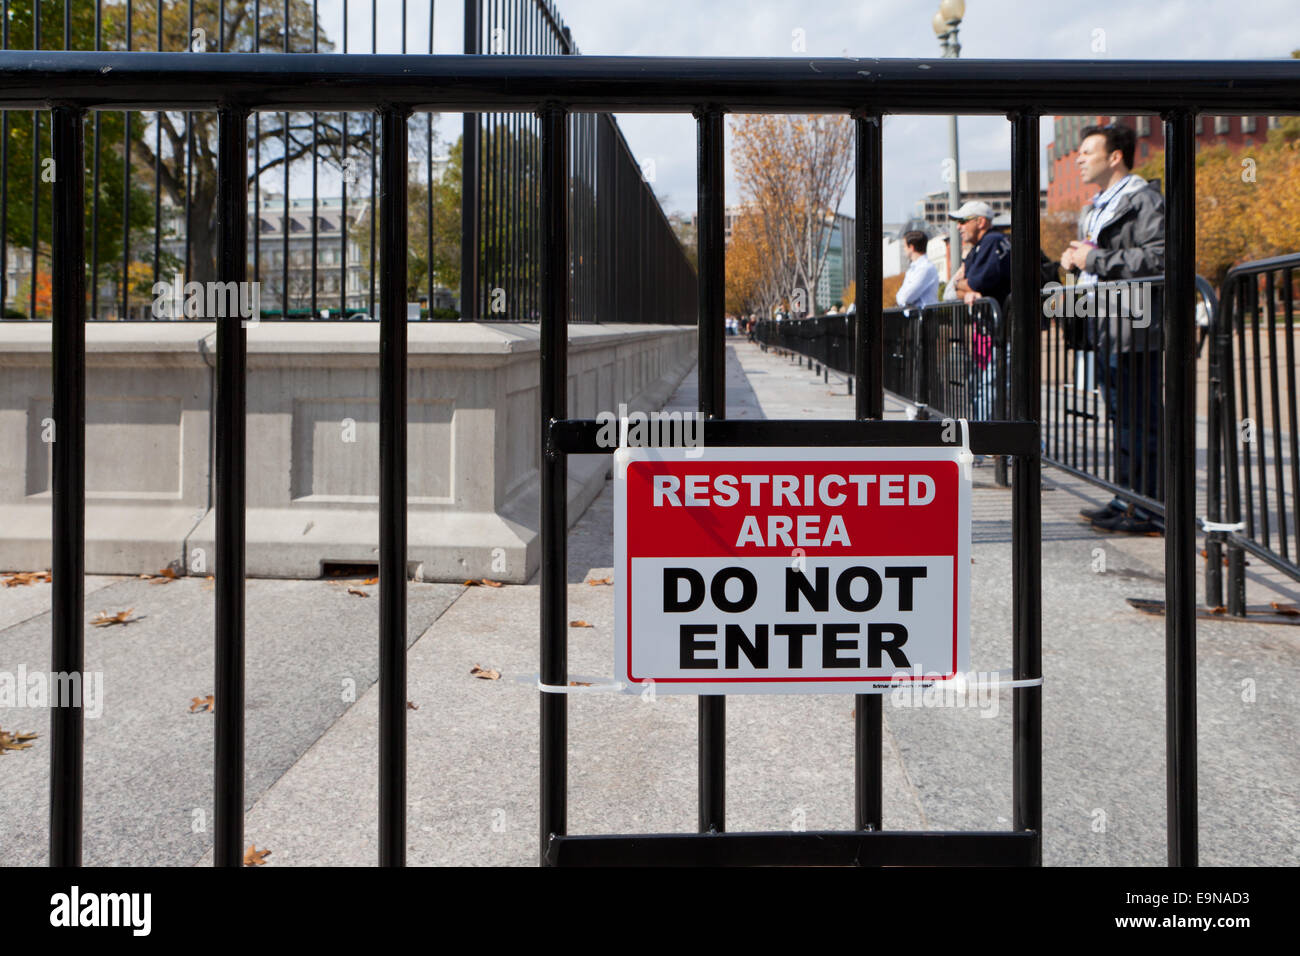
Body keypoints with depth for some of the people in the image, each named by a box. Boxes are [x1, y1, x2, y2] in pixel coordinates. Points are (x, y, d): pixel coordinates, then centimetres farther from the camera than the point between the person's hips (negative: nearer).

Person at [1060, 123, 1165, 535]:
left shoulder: (1144, 200, -8)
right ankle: (1127, 499, 20)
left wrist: (1095, 259, -17)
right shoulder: (1097, 207, 22)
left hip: (1134, 327, -10)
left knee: (1141, 420, -9)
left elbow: (1157, 259, -20)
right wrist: (1076, 260, 11)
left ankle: (1149, 511, -6)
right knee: (1121, 418, 14)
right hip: (1106, 328, 10)